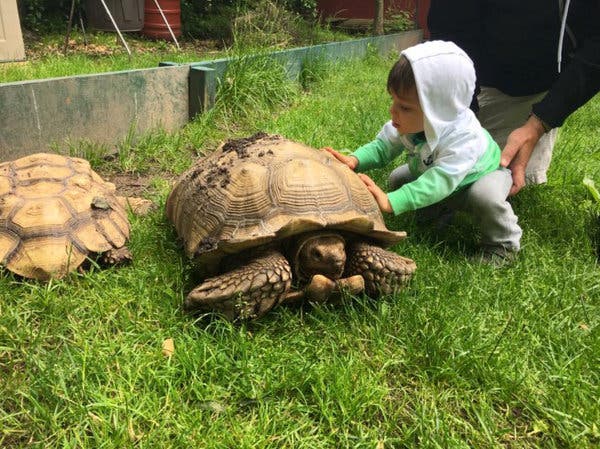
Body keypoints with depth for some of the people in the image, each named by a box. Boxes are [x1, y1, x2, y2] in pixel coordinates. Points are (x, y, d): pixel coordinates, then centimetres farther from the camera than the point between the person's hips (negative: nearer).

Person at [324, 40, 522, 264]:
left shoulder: (463, 139, -45)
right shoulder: (409, 123, -25)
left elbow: (439, 182, -52)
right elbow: (383, 147, -14)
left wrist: (390, 202, -62)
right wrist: (355, 160, -36)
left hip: (484, 172, -6)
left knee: (485, 196, -36)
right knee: (397, 179, -2)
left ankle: (503, 244, -8)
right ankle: (439, 209, 14)